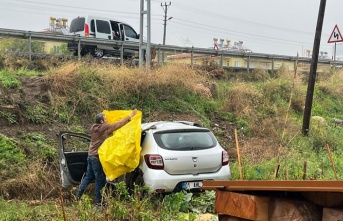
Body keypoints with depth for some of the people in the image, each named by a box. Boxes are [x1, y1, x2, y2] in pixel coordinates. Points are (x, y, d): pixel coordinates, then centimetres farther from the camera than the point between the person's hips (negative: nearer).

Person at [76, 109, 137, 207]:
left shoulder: (93, 127, 9)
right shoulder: (105, 128, -14)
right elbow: (118, 124, -13)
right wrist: (130, 116, -7)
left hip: (91, 155, 9)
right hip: (98, 157, -9)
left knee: (88, 177, 19)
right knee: (100, 180, 0)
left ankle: (78, 195, 19)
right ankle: (99, 201, 6)